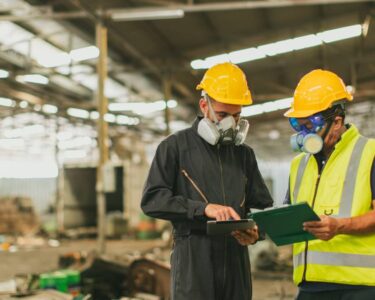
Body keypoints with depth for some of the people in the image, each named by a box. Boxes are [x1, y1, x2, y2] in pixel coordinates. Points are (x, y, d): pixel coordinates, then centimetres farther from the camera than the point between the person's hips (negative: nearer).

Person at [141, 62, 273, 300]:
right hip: (193, 260, -5)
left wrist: (256, 231, -5)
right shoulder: (176, 146, 3)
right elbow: (152, 200, -6)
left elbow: (263, 206, 18)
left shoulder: (244, 154, 17)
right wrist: (204, 208, -17)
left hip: (236, 260, 5)